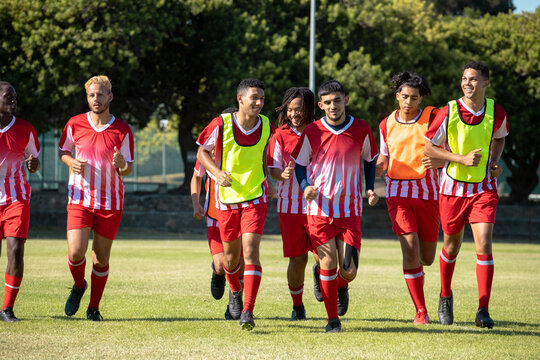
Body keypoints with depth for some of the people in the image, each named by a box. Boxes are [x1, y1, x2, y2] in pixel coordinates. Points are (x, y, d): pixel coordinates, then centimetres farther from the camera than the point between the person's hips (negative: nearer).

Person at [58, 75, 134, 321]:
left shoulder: (123, 131, -3)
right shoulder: (75, 124, 0)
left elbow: (128, 169, 2)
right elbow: (63, 151, 15)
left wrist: (121, 164, -22)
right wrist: (72, 162, -8)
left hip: (110, 202, 0)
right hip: (80, 199, 0)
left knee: (101, 258, 3)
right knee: (76, 252, -13)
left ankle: (94, 308, 19)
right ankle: (78, 287, 19)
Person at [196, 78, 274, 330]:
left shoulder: (267, 126, -3)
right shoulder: (222, 124, -10)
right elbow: (202, 152, 2)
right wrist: (217, 172, -14)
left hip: (255, 197, 0)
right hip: (227, 198, 0)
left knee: (250, 250, -15)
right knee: (231, 254, 10)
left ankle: (247, 312, -17)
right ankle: (235, 291, 44)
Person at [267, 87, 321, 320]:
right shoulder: (280, 135, 1)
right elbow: (273, 169, 0)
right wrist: (283, 174, -23)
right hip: (290, 204, 0)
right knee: (297, 259, 2)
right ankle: (297, 306, 20)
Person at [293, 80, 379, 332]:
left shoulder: (361, 130, 0)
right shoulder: (312, 132, -3)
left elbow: (370, 160, 16)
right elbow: (299, 165, 7)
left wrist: (370, 189, 1)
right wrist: (306, 187, -12)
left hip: (350, 210, 1)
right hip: (319, 208, -1)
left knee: (349, 271, -4)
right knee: (328, 262, -7)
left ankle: (341, 286, 35)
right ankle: (333, 319, 8)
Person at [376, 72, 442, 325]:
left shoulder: (433, 118, -1)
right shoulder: (387, 124, 6)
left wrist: (436, 162, -21)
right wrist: (376, 169, -1)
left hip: (427, 192, 0)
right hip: (398, 192, 0)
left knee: (427, 258, 6)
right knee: (410, 249, -17)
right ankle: (421, 311, -7)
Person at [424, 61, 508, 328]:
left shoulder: (497, 113, -3)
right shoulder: (448, 113, -11)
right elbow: (428, 148, -5)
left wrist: (495, 161, 0)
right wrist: (462, 159, -16)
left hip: (484, 188, 0)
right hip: (453, 186, 0)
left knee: (484, 246, -13)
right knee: (452, 246, 12)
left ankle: (483, 311, -10)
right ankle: (445, 296, 38)